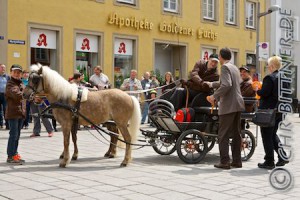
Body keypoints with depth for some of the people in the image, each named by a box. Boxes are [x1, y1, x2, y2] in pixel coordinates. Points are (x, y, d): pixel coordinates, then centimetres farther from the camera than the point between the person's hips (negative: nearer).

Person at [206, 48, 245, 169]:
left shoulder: (225, 67, -10)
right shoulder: (234, 68, 19)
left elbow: (226, 85, -24)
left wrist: (214, 96, -17)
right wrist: (212, 84, 44)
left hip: (228, 105, -9)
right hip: (238, 104, 9)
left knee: (223, 135, -4)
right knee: (236, 133, 12)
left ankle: (224, 162, -5)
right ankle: (237, 161, 16)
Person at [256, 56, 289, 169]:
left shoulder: (269, 78, -17)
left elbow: (264, 93, -22)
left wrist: (257, 90, -1)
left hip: (268, 110, -8)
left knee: (267, 136, 2)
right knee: (273, 134, 21)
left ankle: (269, 162, 7)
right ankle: (283, 156, 15)